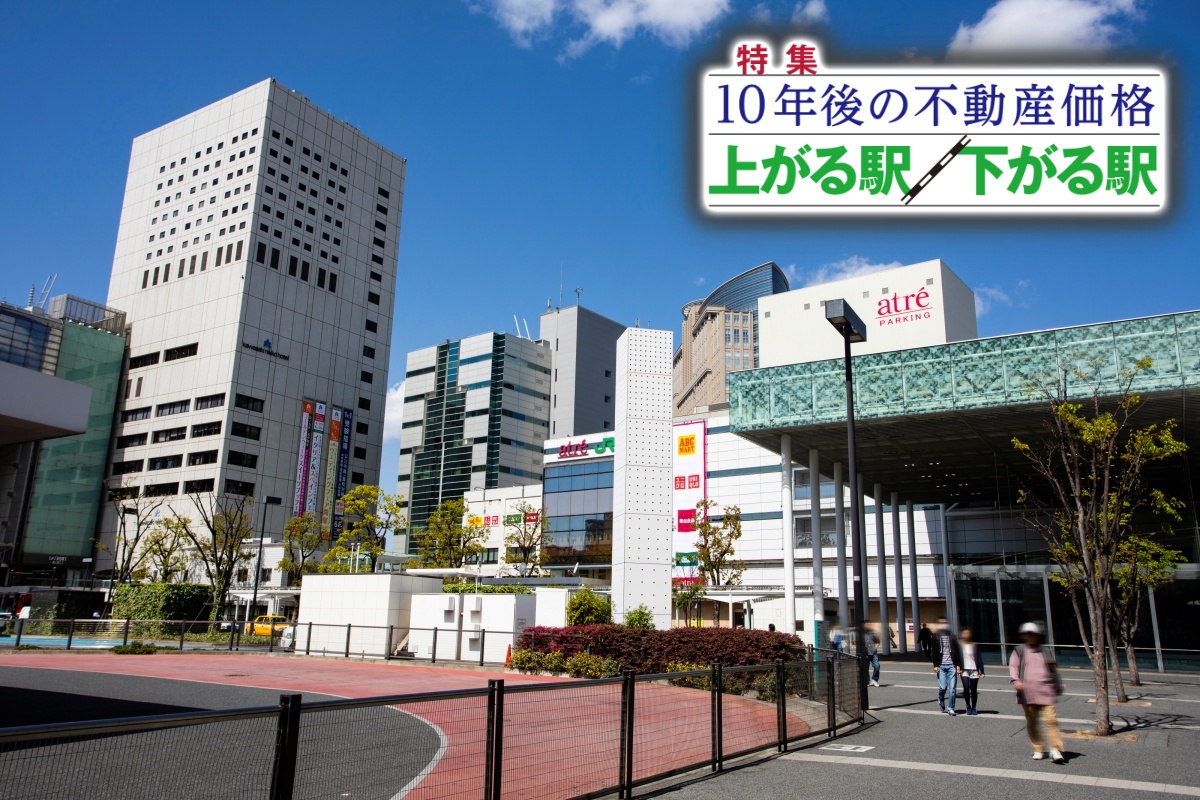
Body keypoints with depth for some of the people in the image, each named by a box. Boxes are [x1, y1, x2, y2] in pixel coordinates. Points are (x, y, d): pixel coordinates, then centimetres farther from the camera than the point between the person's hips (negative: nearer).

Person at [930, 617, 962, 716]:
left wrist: (958, 665, 1)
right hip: (941, 666, -1)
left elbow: (957, 651, 8)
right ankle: (941, 700, 25)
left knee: (952, 688, -3)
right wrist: (935, 665, -5)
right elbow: (934, 652, 2)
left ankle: (951, 708, 7)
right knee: (943, 687, -6)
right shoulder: (936, 637, 5)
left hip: (952, 665, 1)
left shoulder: (952, 636, 9)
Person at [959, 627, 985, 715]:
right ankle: (968, 706, 8)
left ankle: (974, 708, 20)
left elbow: (979, 658, 3)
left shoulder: (975, 645, 3)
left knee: (973, 690, 3)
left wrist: (982, 671, -1)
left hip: (974, 670, 1)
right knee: (966, 688, -14)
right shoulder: (959, 645, 1)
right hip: (964, 670, -1)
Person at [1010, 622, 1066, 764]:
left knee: (1051, 719, -12)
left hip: (1046, 692, 1)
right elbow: (1013, 666, -2)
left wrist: (1058, 685, 27)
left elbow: (1053, 670, 26)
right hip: (1027, 693, -1)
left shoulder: (1044, 652, 16)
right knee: (1032, 723, 6)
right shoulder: (1019, 651, 9)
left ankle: (1055, 750, -9)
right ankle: (1038, 750, 17)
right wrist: (1015, 680, -19)